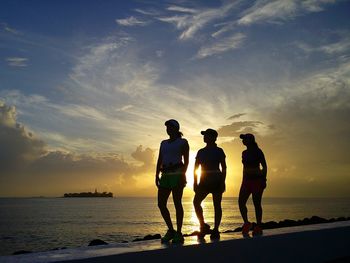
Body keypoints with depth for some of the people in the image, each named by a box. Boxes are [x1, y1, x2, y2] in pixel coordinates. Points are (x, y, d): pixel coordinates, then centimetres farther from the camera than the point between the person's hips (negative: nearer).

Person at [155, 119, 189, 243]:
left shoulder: (183, 142, 4)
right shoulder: (164, 143, 20)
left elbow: (186, 160, -3)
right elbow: (159, 161, 16)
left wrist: (183, 175, -15)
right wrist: (157, 176, 5)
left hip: (177, 173, -6)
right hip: (165, 175, 6)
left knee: (177, 203, -7)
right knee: (161, 204, -2)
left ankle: (178, 234, -2)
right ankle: (170, 230, 11)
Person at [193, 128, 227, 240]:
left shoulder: (219, 151, 0)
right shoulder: (201, 152, 12)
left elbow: (224, 167, -3)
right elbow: (196, 167, 12)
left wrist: (223, 182, -12)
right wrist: (195, 182, 5)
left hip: (216, 181, -4)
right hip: (204, 181, 4)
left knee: (217, 205, -3)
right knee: (196, 202, -6)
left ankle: (216, 230, 1)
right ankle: (203, 226, 3)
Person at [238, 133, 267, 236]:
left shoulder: (258, 151, -5)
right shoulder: (244, 153, 14)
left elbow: (264, 166, -6)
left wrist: (264, 180, -14)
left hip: (257, 179, -6)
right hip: (246, 180, 6)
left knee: (257, 204, -3)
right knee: (241, 202, -6)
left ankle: (258, 227, 4)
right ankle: (246, 223, 6)